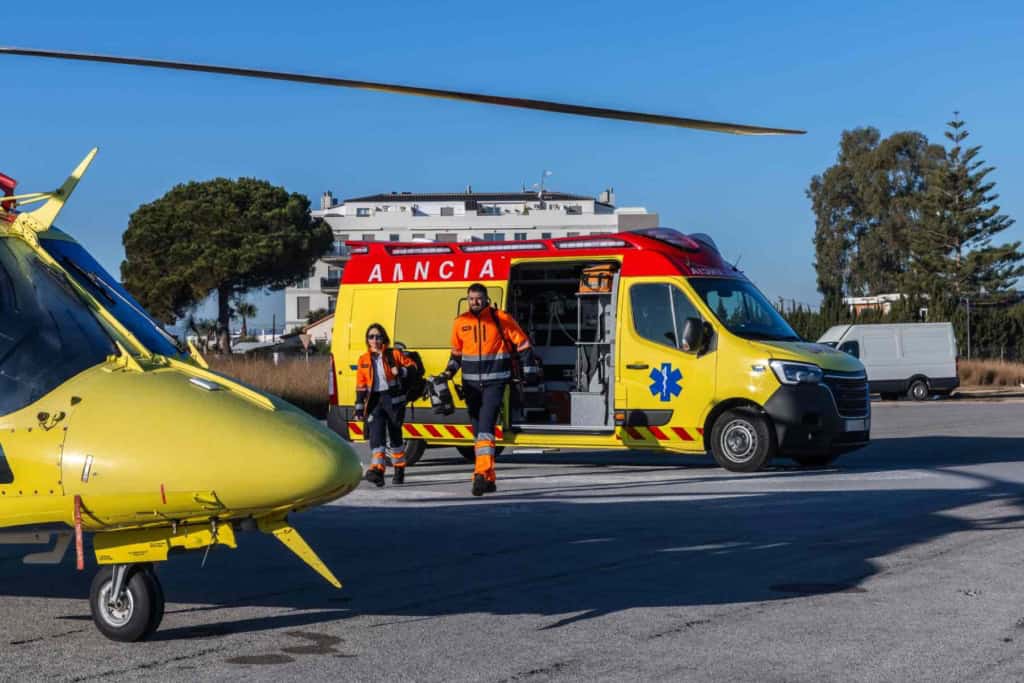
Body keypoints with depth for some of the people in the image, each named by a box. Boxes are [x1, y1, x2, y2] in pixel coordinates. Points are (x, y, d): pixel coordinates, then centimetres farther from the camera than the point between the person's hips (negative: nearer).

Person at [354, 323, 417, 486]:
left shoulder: (394, 354, 3)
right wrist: (359, 408, 5)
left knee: (395, 434, 7)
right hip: (374, 400, 1)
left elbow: (412, 366, 7)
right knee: (376, 433, -14)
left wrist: (401, 371, -14)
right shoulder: (363, 360, 10)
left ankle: (399, 470, 24)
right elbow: (361, 386, 10)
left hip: (393, 398, -1)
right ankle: (377, 470, -24)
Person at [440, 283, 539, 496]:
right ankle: (489, 479, 17)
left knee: (485, 426, -18)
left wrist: (530, 370, 0)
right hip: (471, 383, 5)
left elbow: (522, 344, 2)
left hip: (495, 382, -5)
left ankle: (482, 474, -23)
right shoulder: (460, 322, 6)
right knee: (477, 430, 8)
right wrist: (448, 372, 8)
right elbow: (457, 352, 20)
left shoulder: (501, 319, -5)